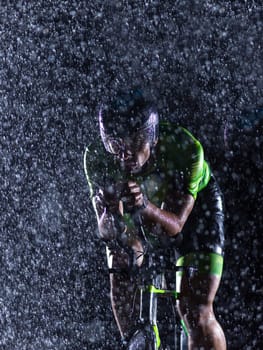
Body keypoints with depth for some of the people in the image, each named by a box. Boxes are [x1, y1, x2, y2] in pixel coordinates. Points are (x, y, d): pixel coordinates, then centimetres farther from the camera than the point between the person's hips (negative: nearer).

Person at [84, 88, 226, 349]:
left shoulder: (185, 148, -35)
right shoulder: (97, 158, -28)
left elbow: (175, 224, -32)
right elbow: (104, 229, -26)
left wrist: (145, 206, -52)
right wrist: (111, 217, -49)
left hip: (194, 210, -3)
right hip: (138, 220, 3)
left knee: (196, 311, -15)